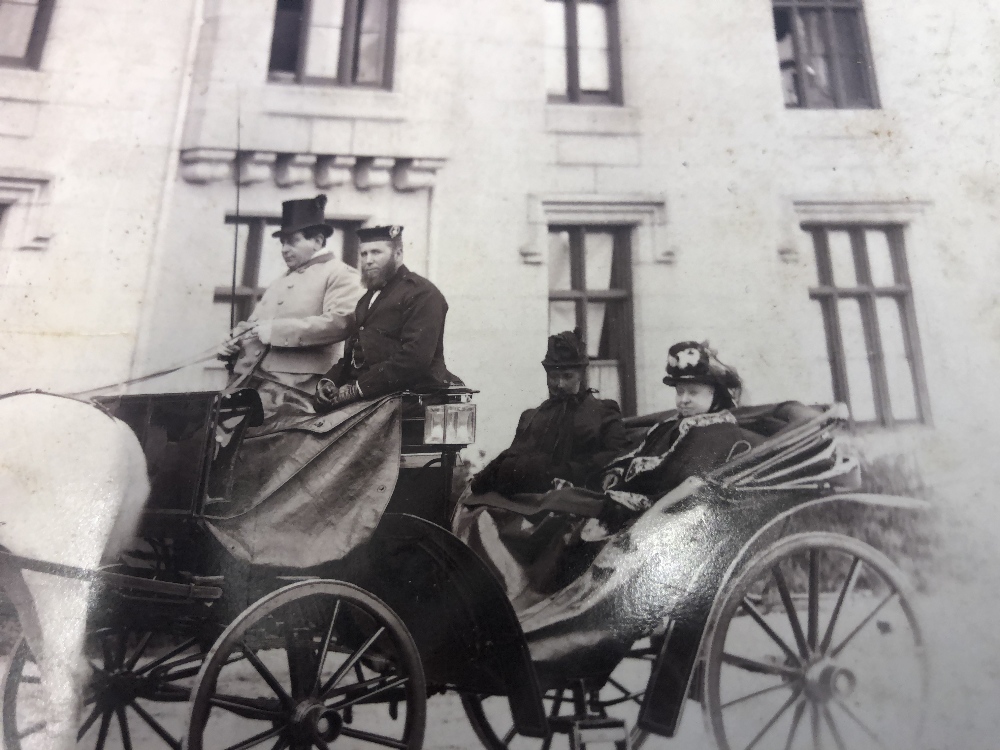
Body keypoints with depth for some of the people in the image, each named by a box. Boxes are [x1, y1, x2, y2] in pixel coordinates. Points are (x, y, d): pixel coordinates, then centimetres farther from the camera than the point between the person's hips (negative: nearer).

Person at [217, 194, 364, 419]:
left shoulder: (340, 274, 1)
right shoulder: (282, 281, 28)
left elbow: (340, 321, -16)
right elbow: (256, 321, 34)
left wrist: (276, 330, -19)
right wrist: (234, 343, 10)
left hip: (291, 386, -8)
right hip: (248, 380, 8)